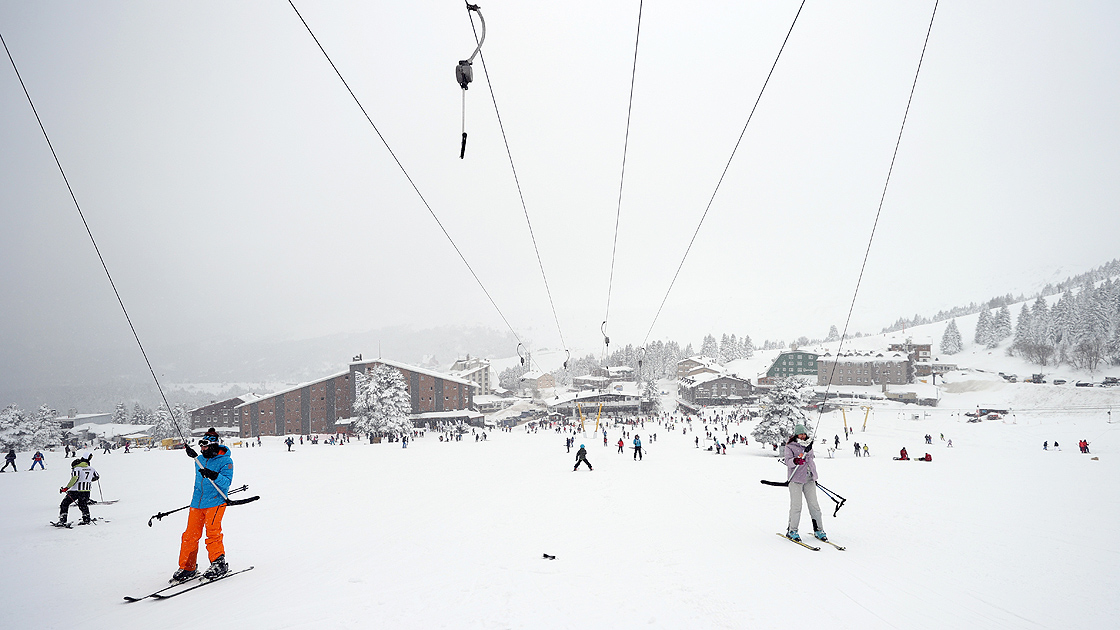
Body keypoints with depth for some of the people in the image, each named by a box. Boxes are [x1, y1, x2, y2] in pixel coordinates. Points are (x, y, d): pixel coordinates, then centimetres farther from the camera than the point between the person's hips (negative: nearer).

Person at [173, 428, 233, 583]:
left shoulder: (225, 461, -7)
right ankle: (187, 567, 16)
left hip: (215, 502, -6)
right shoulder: (200, 459, 13)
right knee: (190, 535, 4)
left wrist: (214, 476, -29)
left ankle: (219, 563, 2)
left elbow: (227, 482, -16)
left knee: (212, 533, -12)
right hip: (197, 503, 6)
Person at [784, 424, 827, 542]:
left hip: (809, 479, 5)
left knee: (814, 505, 4)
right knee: (796, 506, -6)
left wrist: (815, 477, 28)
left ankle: (818, 530, 15)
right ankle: (791, 531, 5)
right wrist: (795, 461, -36)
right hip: (796, 479, -5)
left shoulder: (809, 445, 15)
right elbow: (788, 462, -14)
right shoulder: (790, 447, -3)